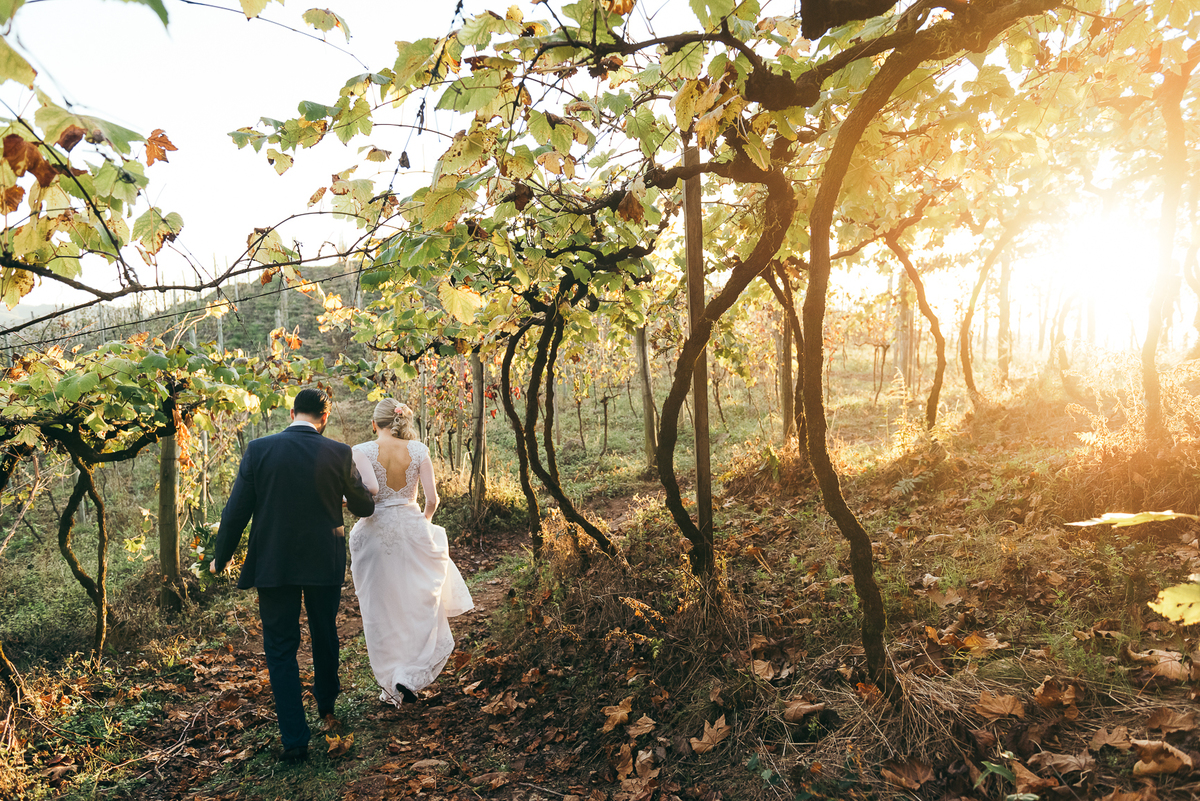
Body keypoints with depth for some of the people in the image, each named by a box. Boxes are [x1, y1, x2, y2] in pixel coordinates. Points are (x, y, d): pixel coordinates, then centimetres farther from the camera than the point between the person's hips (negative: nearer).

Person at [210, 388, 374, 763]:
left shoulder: (259, 450, -8)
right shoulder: (339, 453, -9)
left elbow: (236, 511, -5)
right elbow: (364, 507, 3)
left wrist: (220, 557, 9)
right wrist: (371, 499, 27)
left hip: (273, 564, -1)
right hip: (324, 563, 1)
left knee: (280, 651, 9)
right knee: (325, 636, 23)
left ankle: (295, 740, 9)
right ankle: (326, 706, 45)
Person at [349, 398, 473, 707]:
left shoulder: (362, 451, -7)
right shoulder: (418, 450, -3)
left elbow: (367, 490, -23)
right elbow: (432, 498, -5)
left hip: (375, 533, 0)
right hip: (412, 530, 1)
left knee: (382, 611, 12)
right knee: (419, 605, 13)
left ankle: (391, 684, 21)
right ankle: (409, 677, 1)